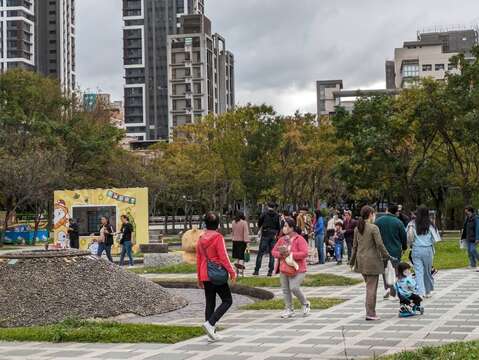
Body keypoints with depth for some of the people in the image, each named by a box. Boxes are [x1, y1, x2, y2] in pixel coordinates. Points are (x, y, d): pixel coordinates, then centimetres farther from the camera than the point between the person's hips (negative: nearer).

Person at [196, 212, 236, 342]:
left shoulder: (201, 239, 8)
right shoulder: (218, 238, -12)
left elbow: (198, 259, 13)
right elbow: (223, 257, -15)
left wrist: (199, 278, 20)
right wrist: (232, 272, -7)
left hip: (205, 276, 7)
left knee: (210, 303, 12)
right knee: (227, 300, 4)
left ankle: (211, 332, 13)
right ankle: (210, 323, -12)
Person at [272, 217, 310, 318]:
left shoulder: (299, 239, -11)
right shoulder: (282, 239, 9)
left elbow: (304, 253, -20)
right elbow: (273, 251, 10)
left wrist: (290, 254, -23)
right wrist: (280, 254, -13)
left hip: (297, 270, -6)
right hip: (284, 269, 6)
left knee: (294, 288, -16)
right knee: (285, 290, 6)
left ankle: (305, 304, 9)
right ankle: (289, 310, 18)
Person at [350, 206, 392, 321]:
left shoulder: (357, 229, 7)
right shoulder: (374, 228, -13)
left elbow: (355, 245, 12)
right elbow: (379, 245, -15)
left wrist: (353, 260, 21)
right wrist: (387, 256, -3)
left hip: (361, 261, 7)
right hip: (372, 261, -7)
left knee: (369, 286, 17)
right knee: (371, 287, -1)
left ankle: (370, 311, 19)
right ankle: (370, 314, 2)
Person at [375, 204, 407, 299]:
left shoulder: (378, 221, -1)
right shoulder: (398, 222, -8)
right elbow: (404, 237, -1)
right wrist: (404, 248, 16)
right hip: (395, 251, -2)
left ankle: (387, 288, 0)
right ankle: (393, 293, 8)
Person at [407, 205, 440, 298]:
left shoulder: (412, 224, -5)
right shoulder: (430, 225, -5)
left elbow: (408, 238, -5)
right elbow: (435, 239, -4)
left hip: (416, 250, 0)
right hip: (428, 250, 0)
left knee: (418, 272, 0)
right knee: (427, 271, 15)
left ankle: (420, 292, -11)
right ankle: (428, 291, 26)